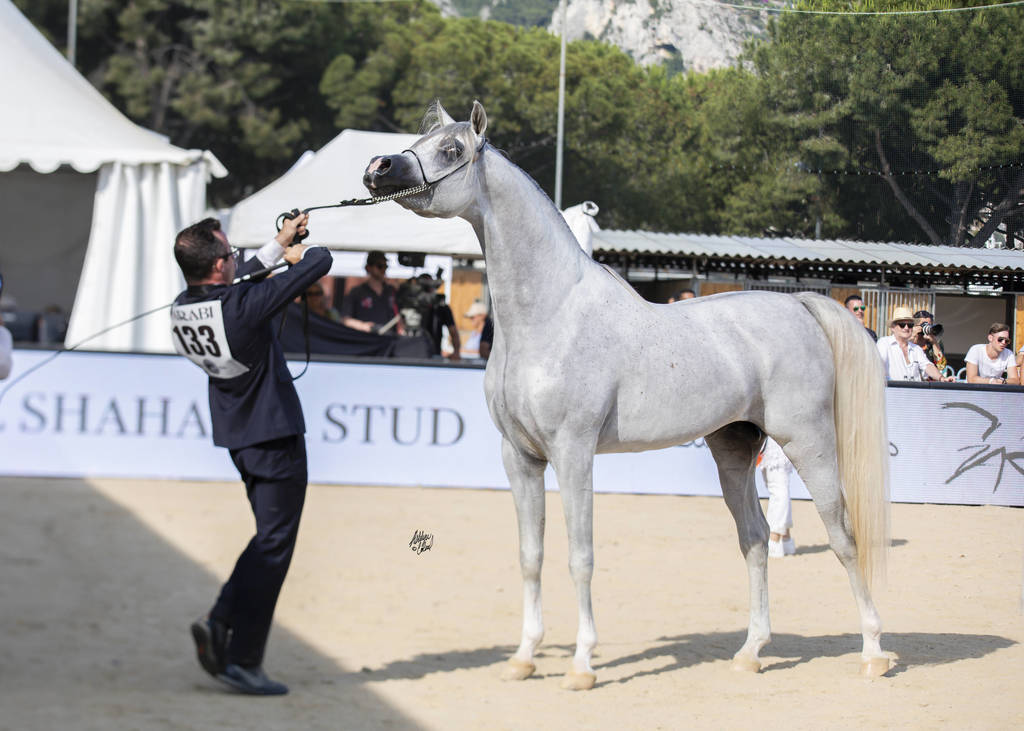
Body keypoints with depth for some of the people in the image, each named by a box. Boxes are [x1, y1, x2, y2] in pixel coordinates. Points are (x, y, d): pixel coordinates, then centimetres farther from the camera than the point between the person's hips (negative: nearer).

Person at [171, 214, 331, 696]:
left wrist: (278, 246, 26)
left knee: (268, 535, 20)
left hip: (236, 436, 8)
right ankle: (243, 660, -3)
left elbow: (234, 284, 20)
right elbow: (320, 261, -17)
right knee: (274, 544, -2)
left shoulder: (182, 310, -3)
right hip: (276, 435, -8)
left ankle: (221, 620, 5)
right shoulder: (243, 305, -24)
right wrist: (299, 253, 6)